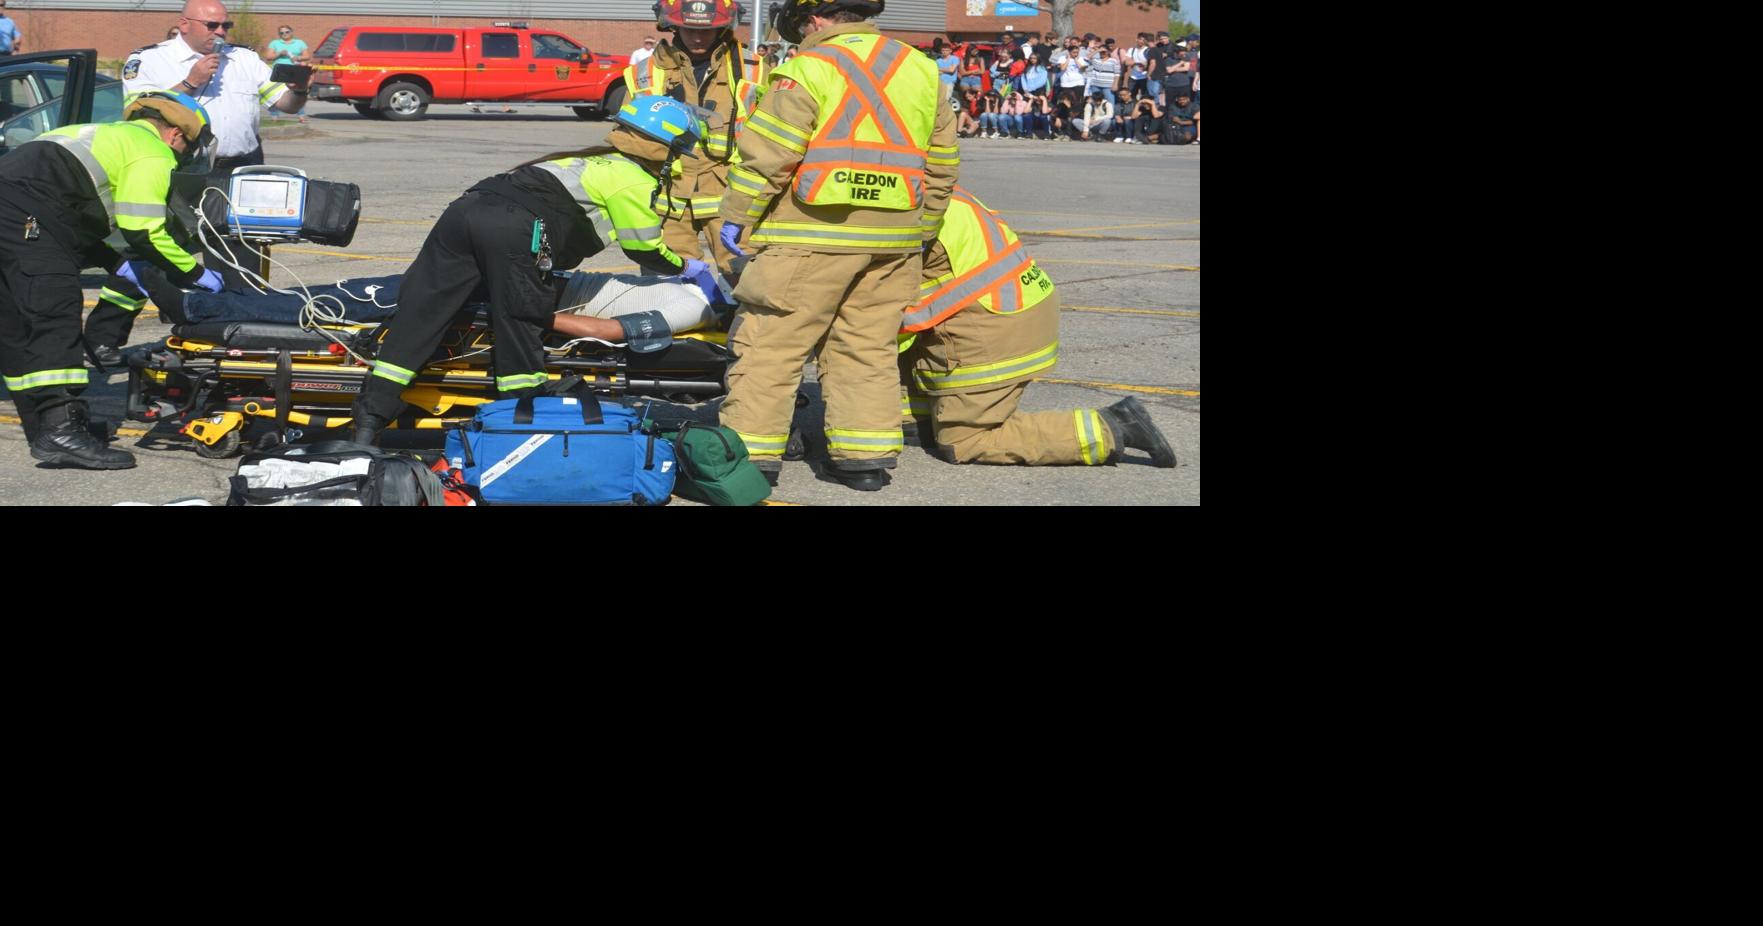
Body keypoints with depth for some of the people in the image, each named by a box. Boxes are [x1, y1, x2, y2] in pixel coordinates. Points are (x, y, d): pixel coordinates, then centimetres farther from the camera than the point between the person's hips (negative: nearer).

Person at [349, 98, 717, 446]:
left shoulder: (597, 162, 36)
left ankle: (370, 418, -5)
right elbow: (646, 250, 22)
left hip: (467, 205, 8)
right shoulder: (635, 182, 12)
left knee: (419, 314, 1)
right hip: (514, 231, -8)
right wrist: (688, 267, 39)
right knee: (520, 326, 5)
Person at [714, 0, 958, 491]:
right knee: (867, 348, 13)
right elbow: (942, 161, 16)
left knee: (770, 343, 1)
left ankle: (752, 452, 0)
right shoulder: (920, 70, 11)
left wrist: (736, 216, 0)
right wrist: (922, 228, 23)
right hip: (893, 241, 6)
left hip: (812, 237, -6)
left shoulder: (810, 70, -9)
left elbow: (766, 156, -10)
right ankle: (868, 457, 11)